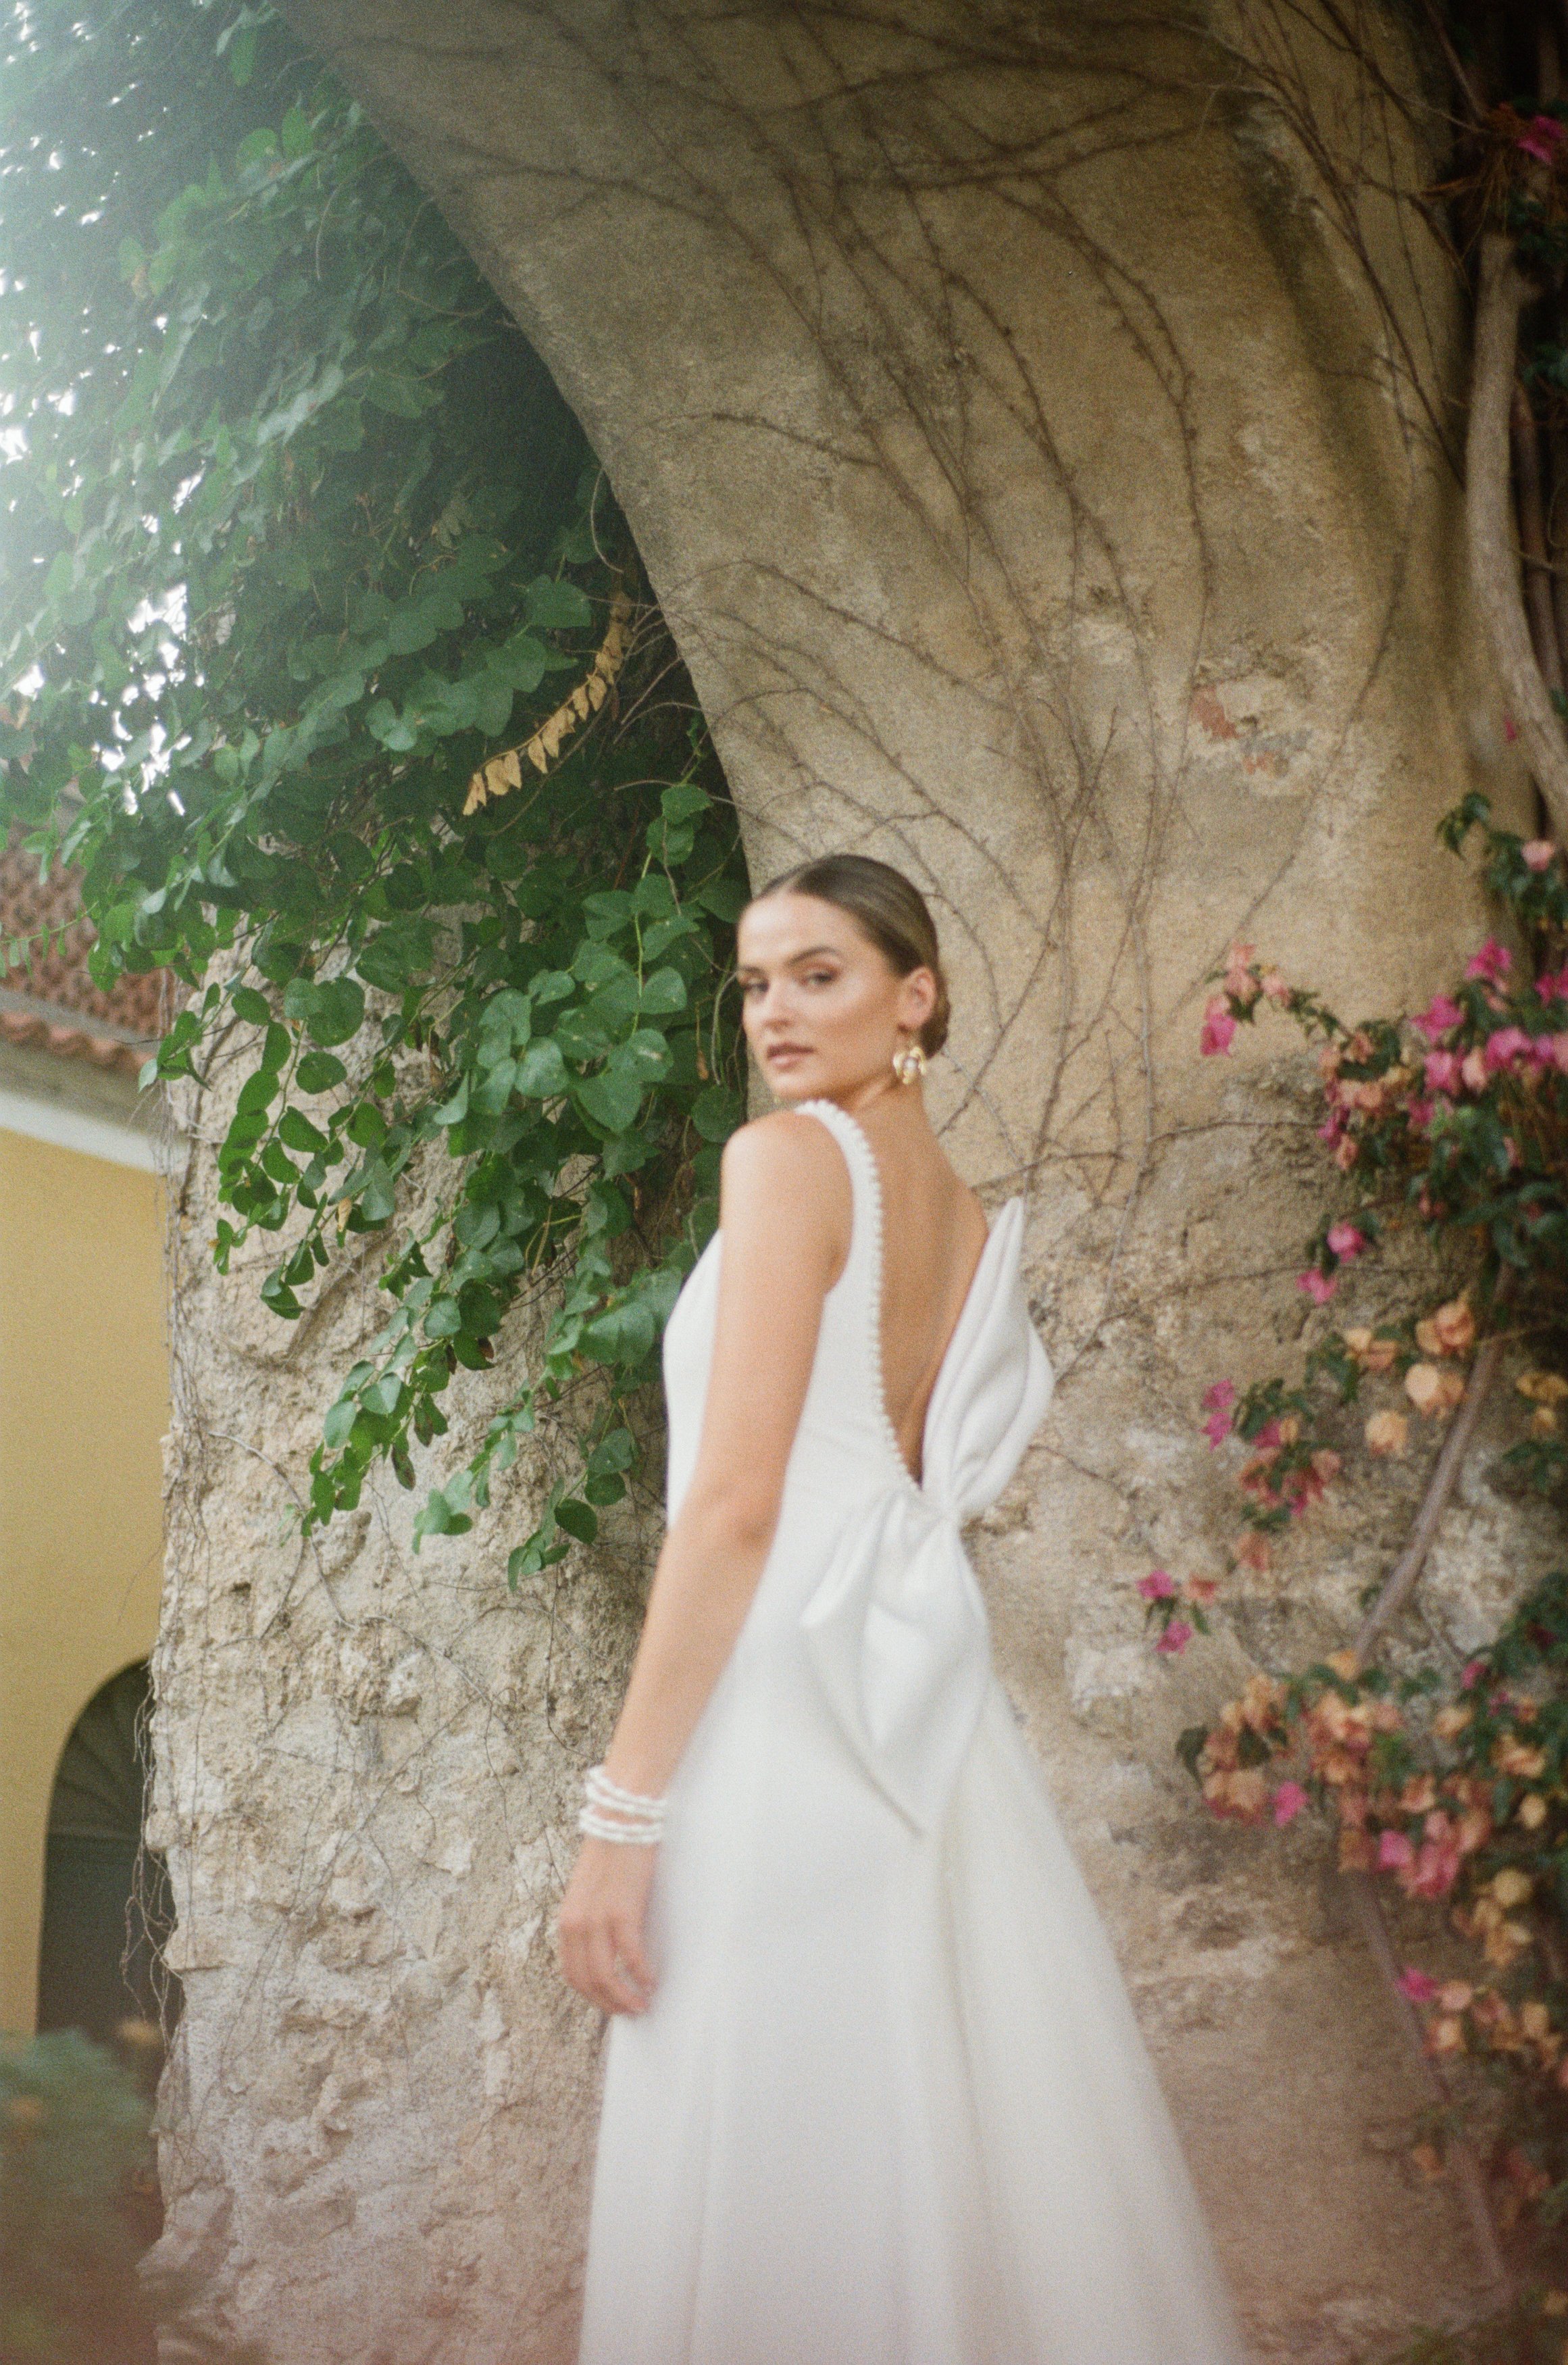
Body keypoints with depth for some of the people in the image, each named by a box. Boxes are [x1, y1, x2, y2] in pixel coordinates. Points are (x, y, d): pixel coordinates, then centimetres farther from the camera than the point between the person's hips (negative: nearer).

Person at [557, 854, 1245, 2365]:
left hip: (783, 1689, -8)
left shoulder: (788, 1155, -6)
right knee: (949, 2149, 13)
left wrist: (622, 1808, -14)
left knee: (772, 2196, -3)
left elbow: (736, 1502, -14)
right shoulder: (967, 1215, 17)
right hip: (915, 1700, 9)